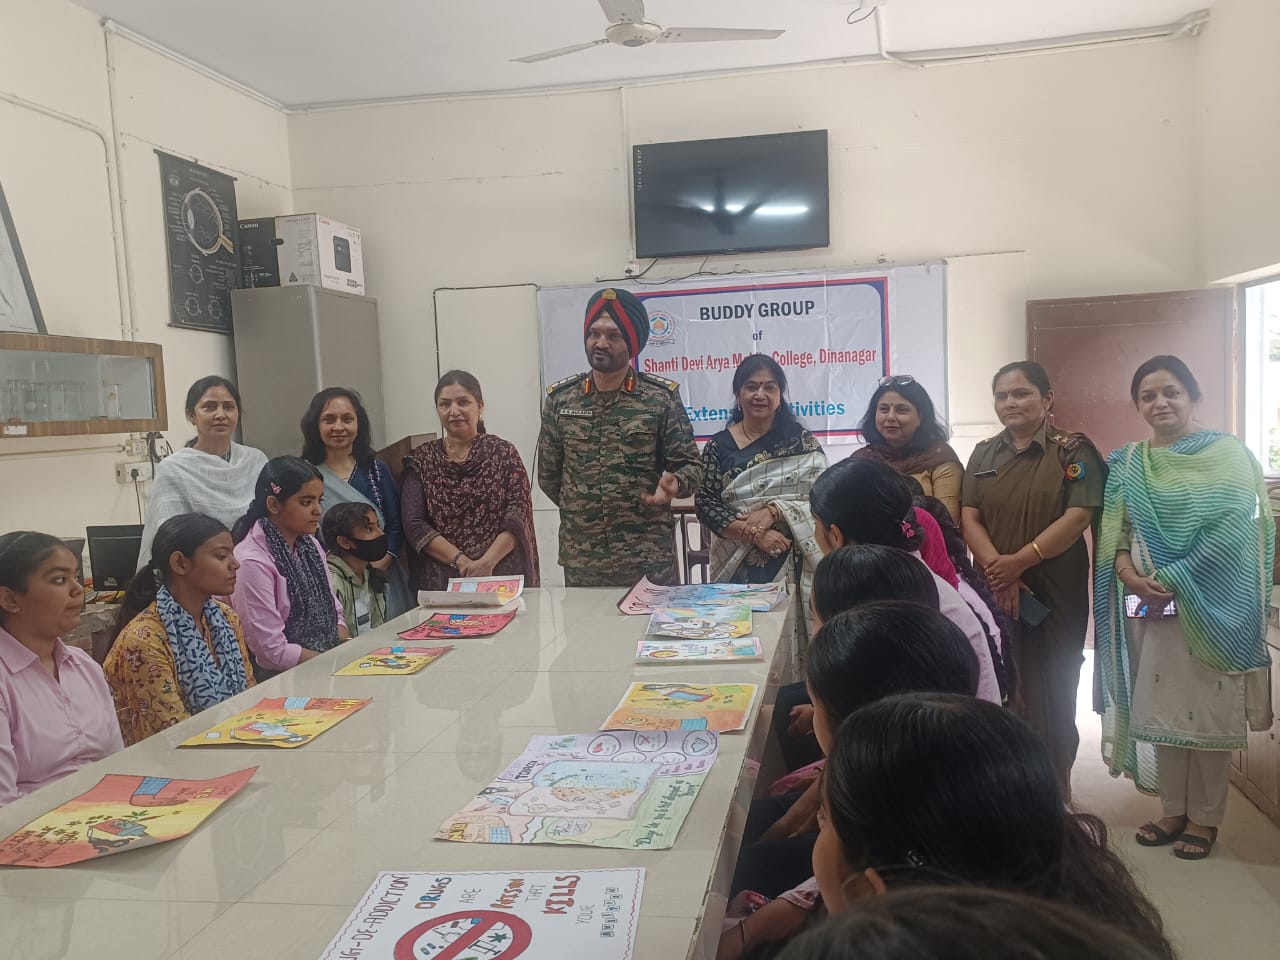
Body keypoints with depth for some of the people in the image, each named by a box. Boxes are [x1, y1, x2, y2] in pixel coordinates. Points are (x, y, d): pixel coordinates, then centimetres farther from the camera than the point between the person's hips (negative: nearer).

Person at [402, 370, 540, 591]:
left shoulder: (503, 453, 5)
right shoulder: (421, 460, 8)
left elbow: (518, 515, -3)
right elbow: (414, 524, 0)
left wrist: (487, 562, -17)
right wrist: (461, 561, -12)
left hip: (502, 577, -1)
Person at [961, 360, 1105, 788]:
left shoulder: (1074, 451, -2)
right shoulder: (984, 454, 10)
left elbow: (1079, 516, -12)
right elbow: (969, 517, 1)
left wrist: (1020, 561, -18)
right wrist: (998, 569, -14)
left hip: (1055, 592, -3)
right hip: (993, 591, 3)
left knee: (1052, 687, 7)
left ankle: (1056, 788, 23)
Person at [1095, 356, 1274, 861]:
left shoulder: (1226, 453, -3)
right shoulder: (1126, 462, 10)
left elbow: (1231, 529, -13)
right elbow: (1113, 531, 5)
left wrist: (1173, 579, -19)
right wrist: (1128, 574, -14)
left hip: (1208, 606, -4)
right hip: (1146, 605, 4)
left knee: (1208, 709, 3)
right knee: (1160, 705, 10)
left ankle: (1205, 817, 17)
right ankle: (1174, 809, 23)